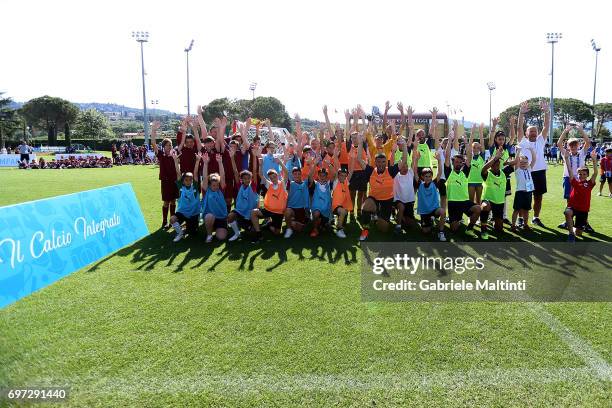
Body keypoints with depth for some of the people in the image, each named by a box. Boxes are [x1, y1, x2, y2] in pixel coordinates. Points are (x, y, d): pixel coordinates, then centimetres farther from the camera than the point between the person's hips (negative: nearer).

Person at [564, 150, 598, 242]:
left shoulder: (589, 184, 0)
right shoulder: (575, 182, 0)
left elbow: (595, 173, -13)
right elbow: (569, 171, -9)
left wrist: (594, 160, -25)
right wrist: (566, 158, -20)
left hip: (583, 210, 1)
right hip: (572, 206, -1)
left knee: (578, 233, 2)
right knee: (567, 212, -40)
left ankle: (574, 229, 41)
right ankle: (571, 233, -24)